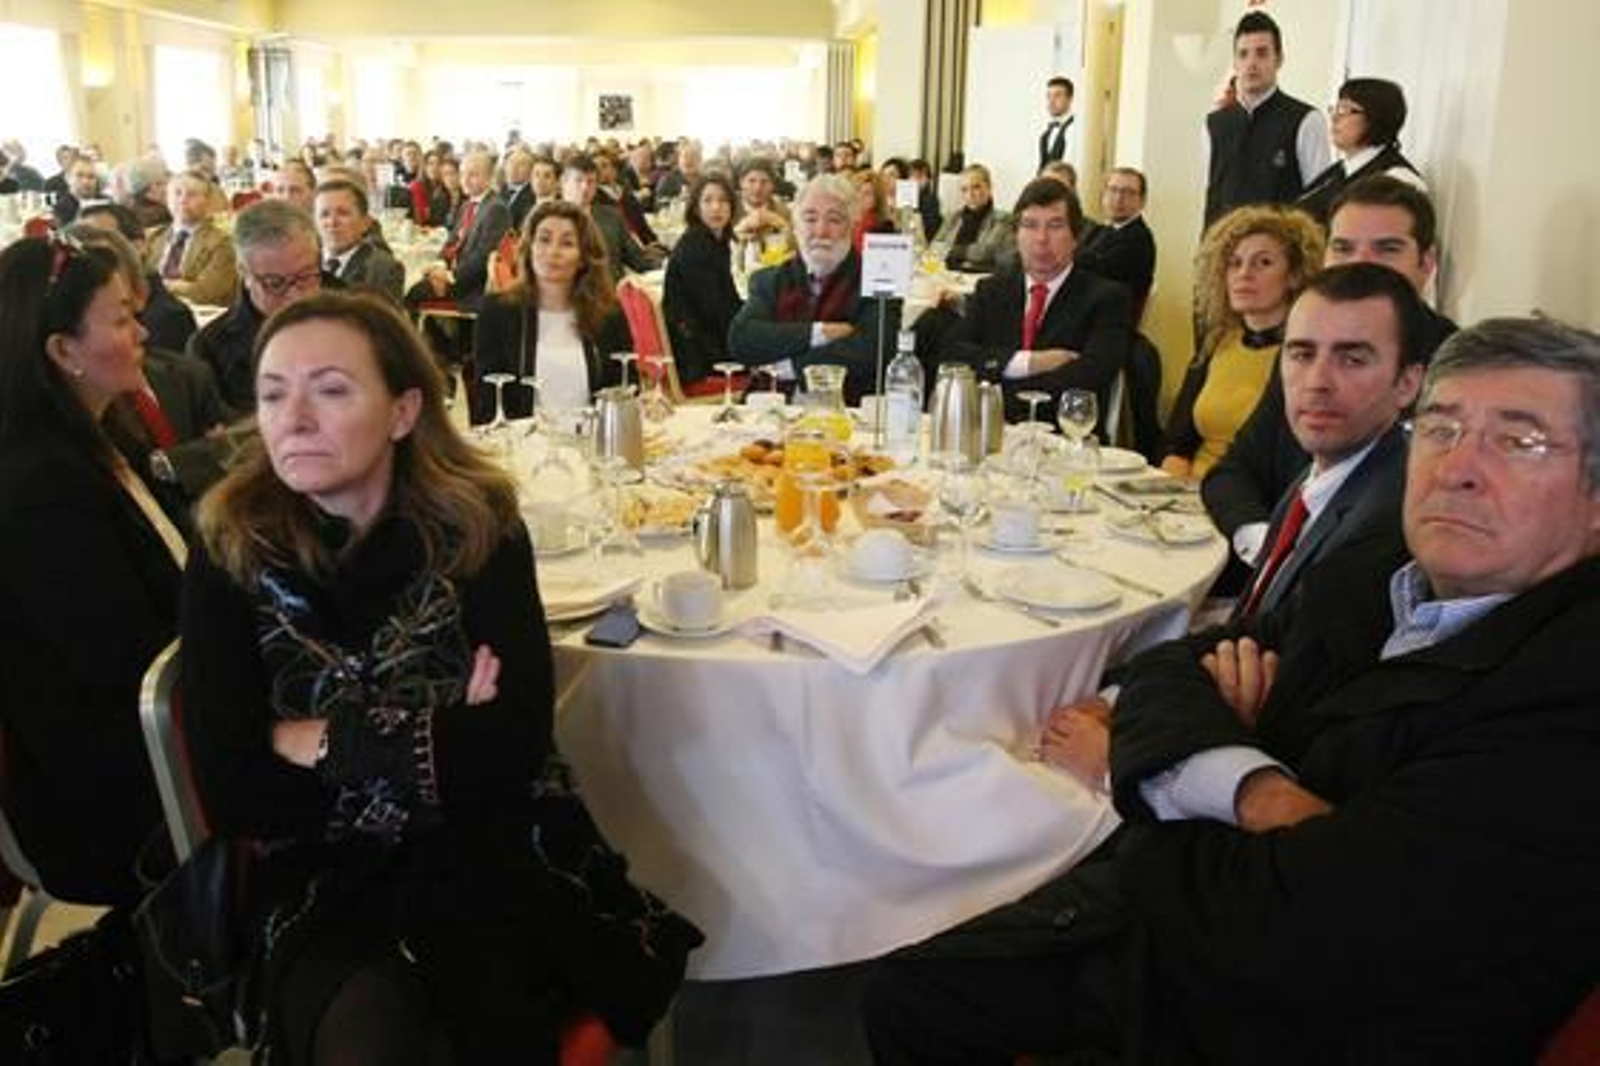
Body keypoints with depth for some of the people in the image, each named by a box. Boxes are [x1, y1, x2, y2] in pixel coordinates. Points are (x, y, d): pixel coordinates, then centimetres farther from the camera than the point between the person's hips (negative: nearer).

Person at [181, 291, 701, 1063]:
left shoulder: (476, 527, -6)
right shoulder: (231, 556, -4)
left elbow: (508, 755, -13)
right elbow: (234, 797, -8)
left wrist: (328, 742, -12)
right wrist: (433, 747, -12)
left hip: (491, 862, 0)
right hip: (322, 878, 1)